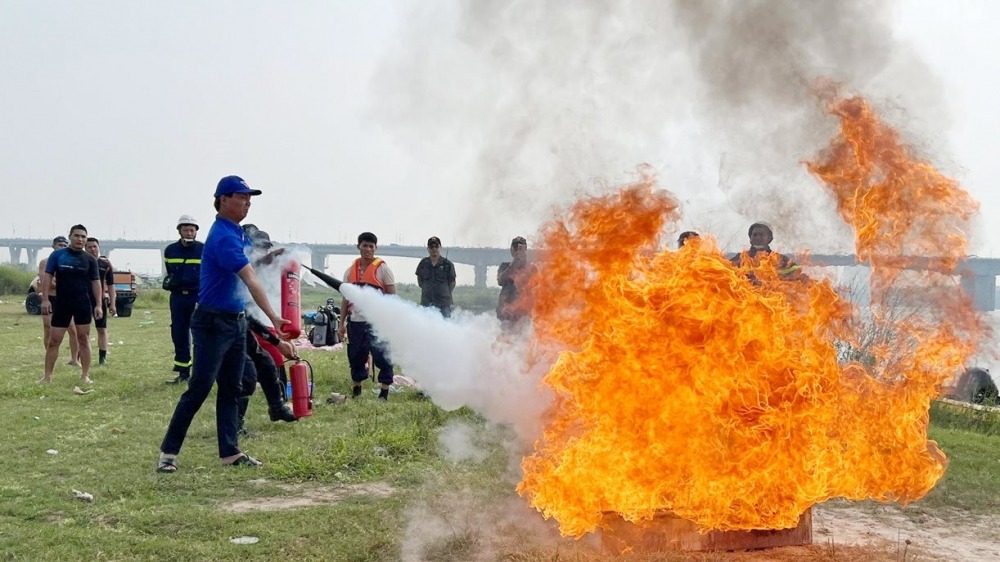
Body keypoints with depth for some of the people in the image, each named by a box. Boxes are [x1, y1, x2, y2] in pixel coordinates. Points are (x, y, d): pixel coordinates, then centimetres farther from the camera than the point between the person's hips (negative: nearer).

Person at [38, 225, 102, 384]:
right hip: (62, 303, 0)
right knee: (54, 340, 0)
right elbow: (47, 276, -1)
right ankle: (47, 376, 7)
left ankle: (85, 376, 8)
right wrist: (45, 299, -10)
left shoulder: (89, 259, 4)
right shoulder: (57, 255, 1)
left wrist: (98, 305, -1)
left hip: (83, 304, 1)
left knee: (84, 339, 3)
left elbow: (95, 282, 6)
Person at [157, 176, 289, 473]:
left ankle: (230, 452, 15)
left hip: (237, 322, 9)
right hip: (214, 323, -9)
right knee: (199, 389, -7)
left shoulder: (239, 233, 10)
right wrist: (273, 317, -36)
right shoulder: (223, 236, -20)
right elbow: (250, 280, -30)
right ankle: (168, 452, -1)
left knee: (231, 389, 10)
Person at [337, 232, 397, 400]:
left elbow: (392, 297, -3)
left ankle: (384, 391, 4)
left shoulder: (382, 268, -2)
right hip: (355, 322, 5)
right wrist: (342, 323, 12)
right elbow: (345, 298, 16)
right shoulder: (351, 270, 12)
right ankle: (356, 389, 25)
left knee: (381, 357, -4)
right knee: (355, 356, 11)